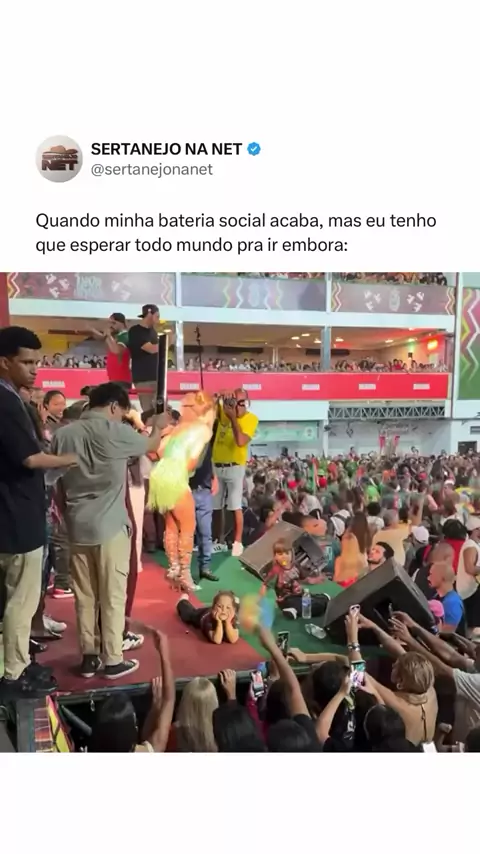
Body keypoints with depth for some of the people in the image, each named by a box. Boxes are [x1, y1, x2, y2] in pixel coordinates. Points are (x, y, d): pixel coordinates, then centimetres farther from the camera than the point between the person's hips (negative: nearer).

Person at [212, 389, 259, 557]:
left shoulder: (250, 418, -8)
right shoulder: (223, 412, 5)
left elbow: (241, 441, -20)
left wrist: (233, 417, -19)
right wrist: (220, 397, -17)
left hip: (235, 467, -4)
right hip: (216, 465, 5)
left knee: (235, 507, -6)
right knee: (216, 506, 9)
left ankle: (237, 542, 2)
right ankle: (220, 540, 21)